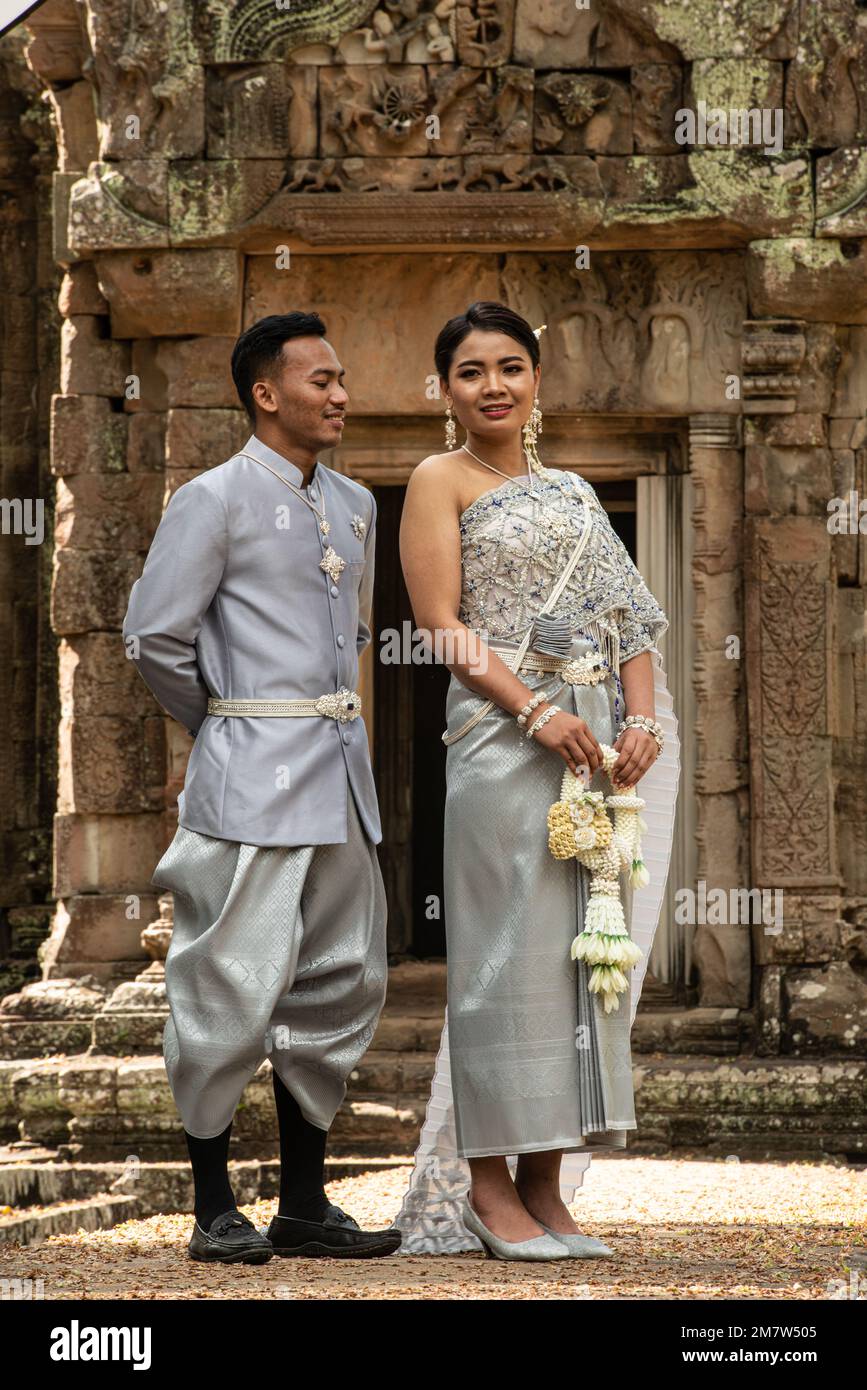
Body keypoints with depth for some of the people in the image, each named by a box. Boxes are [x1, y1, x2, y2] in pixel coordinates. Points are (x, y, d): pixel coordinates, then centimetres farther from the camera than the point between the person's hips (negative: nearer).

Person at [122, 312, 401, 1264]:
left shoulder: (352, 506, 16)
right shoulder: (215, 501, -6)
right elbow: (155, 636, -6)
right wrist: (225, 729, 4)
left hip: (342, 774, 7)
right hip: (254, 781, -7)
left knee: (340, 982, 8)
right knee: (234, 982, -7)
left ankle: (303, 1204, 16)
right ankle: (214, 1209, 1)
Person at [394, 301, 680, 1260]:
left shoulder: (571, 492, 21)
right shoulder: (442, 481, 4)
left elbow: (628, 616, 15)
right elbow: (441, 622, -6)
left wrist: (641, 721, -3)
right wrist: (538, 713, -17)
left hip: (598, 741, 6)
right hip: (503, 739, -6)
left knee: (584, 950, 4)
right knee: (508, 947, -7)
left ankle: (546, 1184, 8)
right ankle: (487, 1183, -1)